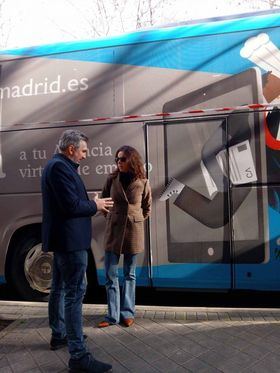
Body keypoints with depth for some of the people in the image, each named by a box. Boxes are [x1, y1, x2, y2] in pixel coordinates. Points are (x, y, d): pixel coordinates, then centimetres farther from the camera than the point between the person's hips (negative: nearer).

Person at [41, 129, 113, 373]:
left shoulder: (58, 165, 16)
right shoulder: (60, 167, -17)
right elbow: (72, 206, -24)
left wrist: (92, 203, 7)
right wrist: (95, 206, -9)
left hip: (62, 239, 12)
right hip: (70, 239, -12)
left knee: (60, 288, 20)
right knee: (75, 292, -8)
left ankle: (59, 335, 36)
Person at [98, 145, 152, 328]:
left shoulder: (143, 183, -5)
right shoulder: (112, 179, -3)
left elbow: (147, 208, 8)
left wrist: (136, 221, 5)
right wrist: (111, 217, 7)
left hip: (134, 231, -1)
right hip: (113, 231, 1)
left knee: (130, 274, 11)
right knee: (111, 275, 3)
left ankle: (127, 313, 23)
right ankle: (113, 315, 16)